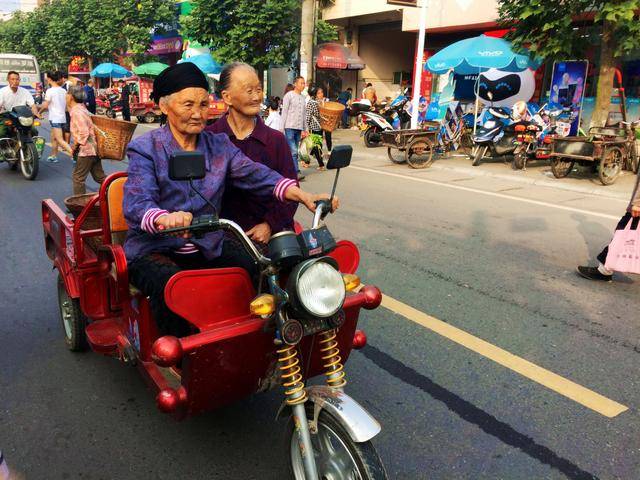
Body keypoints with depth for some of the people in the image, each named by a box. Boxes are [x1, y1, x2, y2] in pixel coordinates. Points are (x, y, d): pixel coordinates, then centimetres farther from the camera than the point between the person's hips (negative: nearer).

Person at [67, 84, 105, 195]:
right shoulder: (81, 108, 13)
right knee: (99, 177, 13)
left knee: (78, 178, -1)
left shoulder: (76, 112, -17)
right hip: (93, 148, 9)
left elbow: (84, 133, -25)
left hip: (86, 150, -9)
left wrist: (74, 147, -14)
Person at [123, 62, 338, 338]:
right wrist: (164, 218, -46)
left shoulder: (219, 145, 9)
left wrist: (301, 195, -27)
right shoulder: (145, 149, -5)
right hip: (155, 250, -4)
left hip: (208, 247, 4)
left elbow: (254, 174, -8)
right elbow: (136, 203, -21)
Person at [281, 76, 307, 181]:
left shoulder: (303, 97, 16)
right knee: (293, 151, -12)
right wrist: (282, 127, -10)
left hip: (299, 128, 7)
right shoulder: (289, 95, -3)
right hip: (290, 127, -6)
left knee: (294, 151, 7)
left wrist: (304, 129, 16)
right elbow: (284, 112, -5)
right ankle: (296, 172, -15)